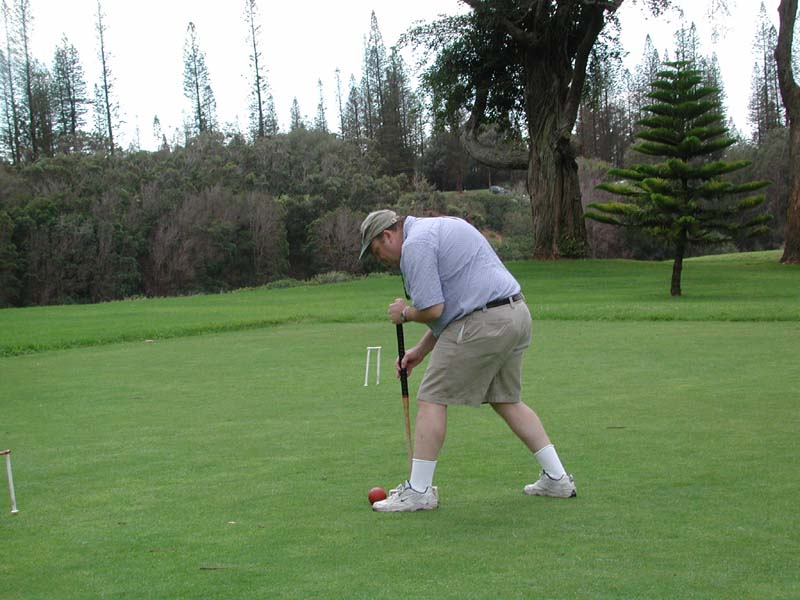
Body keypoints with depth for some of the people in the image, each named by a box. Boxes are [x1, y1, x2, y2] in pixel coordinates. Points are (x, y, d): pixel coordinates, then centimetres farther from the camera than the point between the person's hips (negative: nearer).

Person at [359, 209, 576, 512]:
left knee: (432, 398, -1)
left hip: (483, 325, -10)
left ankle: (418, 490, 3)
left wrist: (405, 313, 5)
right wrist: (421, 349, 22)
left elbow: (433, 310, -16)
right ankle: (557, 478, 20)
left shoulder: (415, 244, -9)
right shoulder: (441, 227, 24)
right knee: (506, 400, 20)